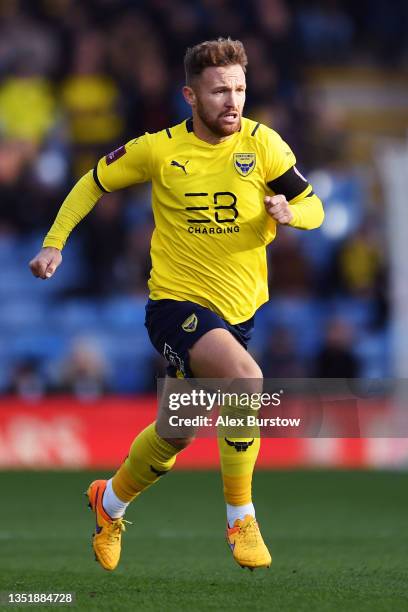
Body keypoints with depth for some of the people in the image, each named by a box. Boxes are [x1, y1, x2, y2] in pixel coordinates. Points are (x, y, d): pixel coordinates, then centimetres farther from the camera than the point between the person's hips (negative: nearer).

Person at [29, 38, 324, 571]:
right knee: (246, 379, -30)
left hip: (237, 309, 4)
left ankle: (111, 502, 45)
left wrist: (289, 212, -26)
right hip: (177, 302, -4)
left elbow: (314, 209, -3)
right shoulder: (159, 149, -7)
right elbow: (93, 184, 7)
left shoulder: (262, 144, -5)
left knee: (177, 433, 15)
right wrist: (53, 243, -1)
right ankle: (240, 517, -15)